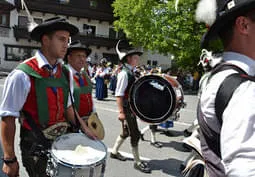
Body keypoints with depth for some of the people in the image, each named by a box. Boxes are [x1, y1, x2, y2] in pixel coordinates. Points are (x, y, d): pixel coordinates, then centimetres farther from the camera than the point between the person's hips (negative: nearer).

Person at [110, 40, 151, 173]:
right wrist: (121, 112, -24)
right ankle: (137, 162, 14)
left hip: (131, 107, 9)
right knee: (135, 134, 0)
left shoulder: (130, 72, 10)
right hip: (126, 108, -9)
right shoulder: (124, 73, -18)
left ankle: (114, 152, 37)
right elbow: (119, 94, -22)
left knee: (126, 132, 20)